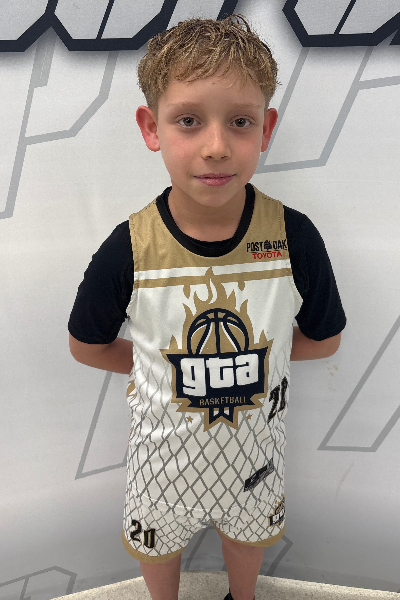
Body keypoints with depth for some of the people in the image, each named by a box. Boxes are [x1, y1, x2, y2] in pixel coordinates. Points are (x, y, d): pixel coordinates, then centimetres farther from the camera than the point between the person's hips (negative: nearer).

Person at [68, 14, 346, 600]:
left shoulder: (294, 239, -24)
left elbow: (324, 339, -8)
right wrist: (158, 366, -11)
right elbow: (86, 345, -8)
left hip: (254, 437, 1)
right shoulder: (129, 250, -26)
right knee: (157, 545, 29)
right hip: (165, 442, 0)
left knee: (247, 533, 32)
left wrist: (244, 350, -12)